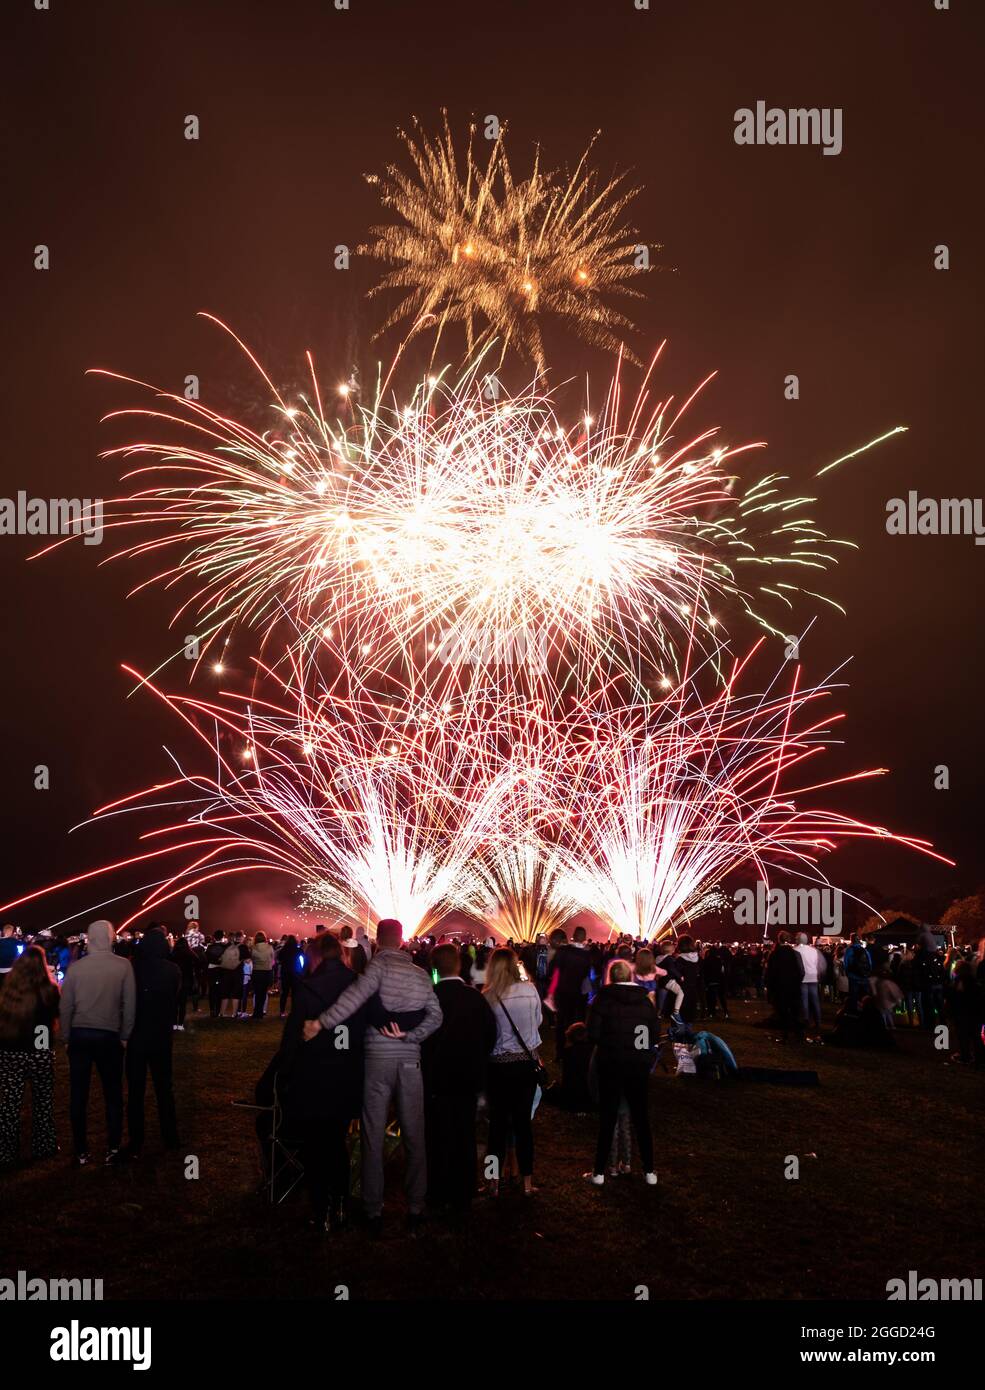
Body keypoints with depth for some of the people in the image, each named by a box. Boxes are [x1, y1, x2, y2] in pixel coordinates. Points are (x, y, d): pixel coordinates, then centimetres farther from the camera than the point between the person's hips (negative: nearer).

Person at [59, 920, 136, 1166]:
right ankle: (113, 1149, 12)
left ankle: (81, 1152, 14)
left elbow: (65, 1007, -2)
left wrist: (66, 1037, 10)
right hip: (109, 1035, -1)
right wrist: (125, 1035, 5)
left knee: (78, 1095, 9)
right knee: (113, 1094, 11)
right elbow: (129, 1004, -7)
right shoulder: (123, 966, -8)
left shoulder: (75, 967, -5)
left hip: (79, 1035, 1)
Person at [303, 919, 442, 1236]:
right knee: (414, 1136, 10)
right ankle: (415, 1209, 15)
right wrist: (407, 1036, -6)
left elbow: (357, 995, -24)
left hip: (377, 1058, -3)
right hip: (410, 1060, 3)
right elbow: (435, 1017, -1)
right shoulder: (421, 974, 7)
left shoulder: (380, 964, -6)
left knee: (373, 1138, 5)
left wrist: (320, 1022, -24)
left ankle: (374, 1212, 10)